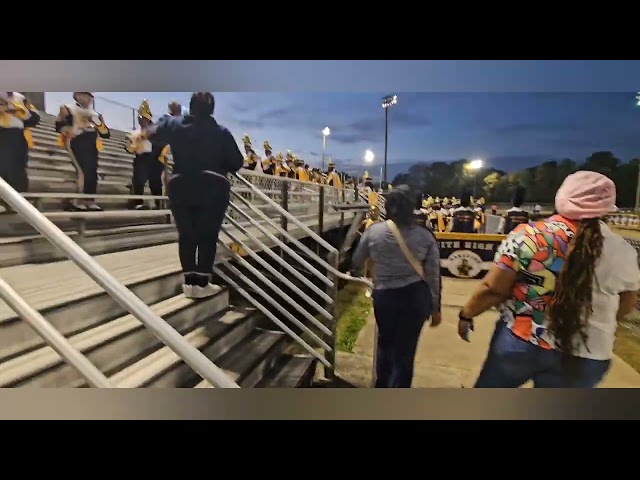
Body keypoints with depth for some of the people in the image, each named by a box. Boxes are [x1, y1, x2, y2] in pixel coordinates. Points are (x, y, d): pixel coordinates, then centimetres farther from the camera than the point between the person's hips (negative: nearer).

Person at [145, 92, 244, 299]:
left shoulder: (174, 124, 8)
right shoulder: (222, 131, 3)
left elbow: (151, 133, 20)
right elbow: (236, 162, 1)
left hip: (181, 186, 2)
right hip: (213, 187, -2)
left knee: (186, 235, 9)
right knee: (207, 235, 3)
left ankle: (189, 282, 8)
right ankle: (202, 283, 3)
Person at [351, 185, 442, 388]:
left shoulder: (373, 231, -6)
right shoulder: (425, 235, -6)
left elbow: (357, 261, 11)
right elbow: (433, 276, -2)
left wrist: (354, 271, 34)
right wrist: (435, 308, 9)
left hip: (384, 295, 1)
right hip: (416, 296, -1)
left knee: (385, 343, 25)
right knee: (405, 350, 11)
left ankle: (381, 388, 41)